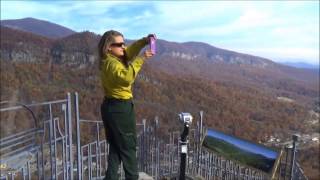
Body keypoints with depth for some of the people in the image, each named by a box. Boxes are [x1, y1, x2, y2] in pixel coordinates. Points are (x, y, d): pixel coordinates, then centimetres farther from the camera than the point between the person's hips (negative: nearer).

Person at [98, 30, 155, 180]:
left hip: (111, 107, 10)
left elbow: (130, 50, 16)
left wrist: (145, 41, 1)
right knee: (128, 147, 6)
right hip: (120, 108, -10)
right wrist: (140, 59, -33)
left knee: (115, 147, 18)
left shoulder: (112, 59, 8)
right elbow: (126, 77, -38)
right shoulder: (111, 63, -20)